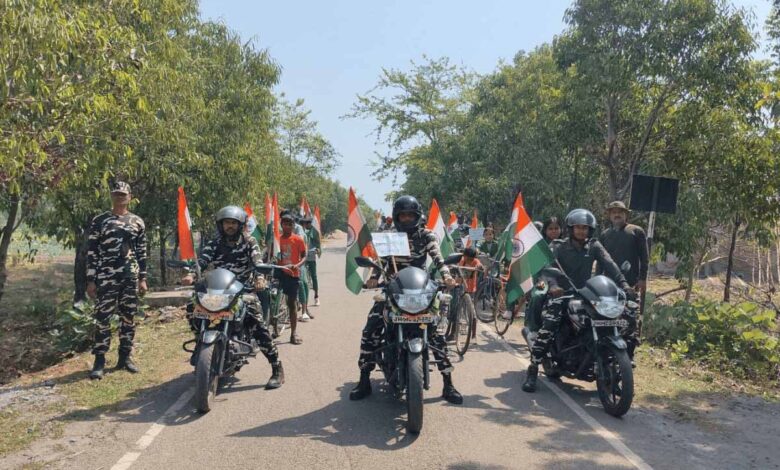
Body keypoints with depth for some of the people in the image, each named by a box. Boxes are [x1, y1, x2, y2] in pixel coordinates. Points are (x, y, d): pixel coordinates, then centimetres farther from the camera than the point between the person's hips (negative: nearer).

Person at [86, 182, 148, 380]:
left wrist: (143, 278, 7)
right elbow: (91, 252, 1)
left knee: (129, 317, 7)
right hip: (106, 277, -2)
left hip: (131, 277, 3)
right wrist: (90, 280, -4)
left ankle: (125, 356, 19)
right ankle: (99, 360, 2)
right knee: (103, 319, -4)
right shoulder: (99, 221, 3)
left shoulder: (138, 222, 10)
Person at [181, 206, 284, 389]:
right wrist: (191, 274, -29)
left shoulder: (249, 242, 1)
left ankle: (277, 369, -12)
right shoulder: (214, 244, 8)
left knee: (257, 324, -20)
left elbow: (257, 261, -14)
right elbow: (202, 260, -8)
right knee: (192, 308, -12)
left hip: (244, 289, -4)